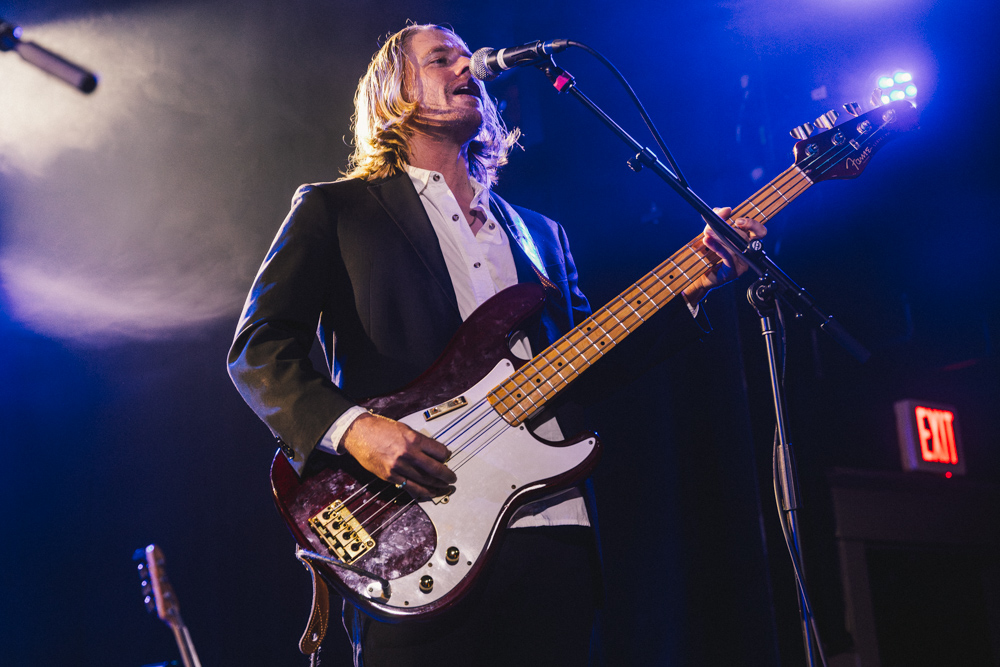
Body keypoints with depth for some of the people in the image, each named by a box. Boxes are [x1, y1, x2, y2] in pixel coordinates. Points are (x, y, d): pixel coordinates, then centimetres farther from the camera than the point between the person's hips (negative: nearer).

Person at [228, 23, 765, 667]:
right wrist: (351, 428, -17)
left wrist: (687, 289, 4)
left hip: (557, 529, 5)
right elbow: (258, 348, -1)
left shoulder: (541, 233, 23)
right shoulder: (333, 208, 8)